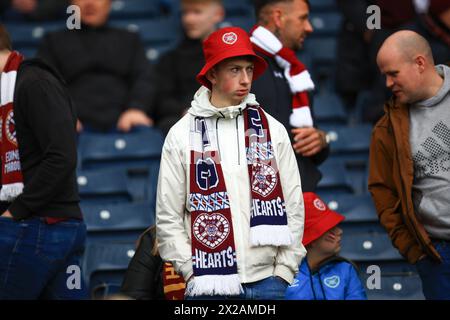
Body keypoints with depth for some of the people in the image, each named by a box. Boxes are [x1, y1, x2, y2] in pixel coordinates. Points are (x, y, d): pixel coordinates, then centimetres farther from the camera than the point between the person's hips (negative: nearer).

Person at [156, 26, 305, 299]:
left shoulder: (272, 130, 8)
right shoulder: (182, 135, 3)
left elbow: (294, 205, 8)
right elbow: (168, 216, 2)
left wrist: (284, 271, 1)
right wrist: (192, 272, -5)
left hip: (267, 280, 1)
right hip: (209, 284, -1)